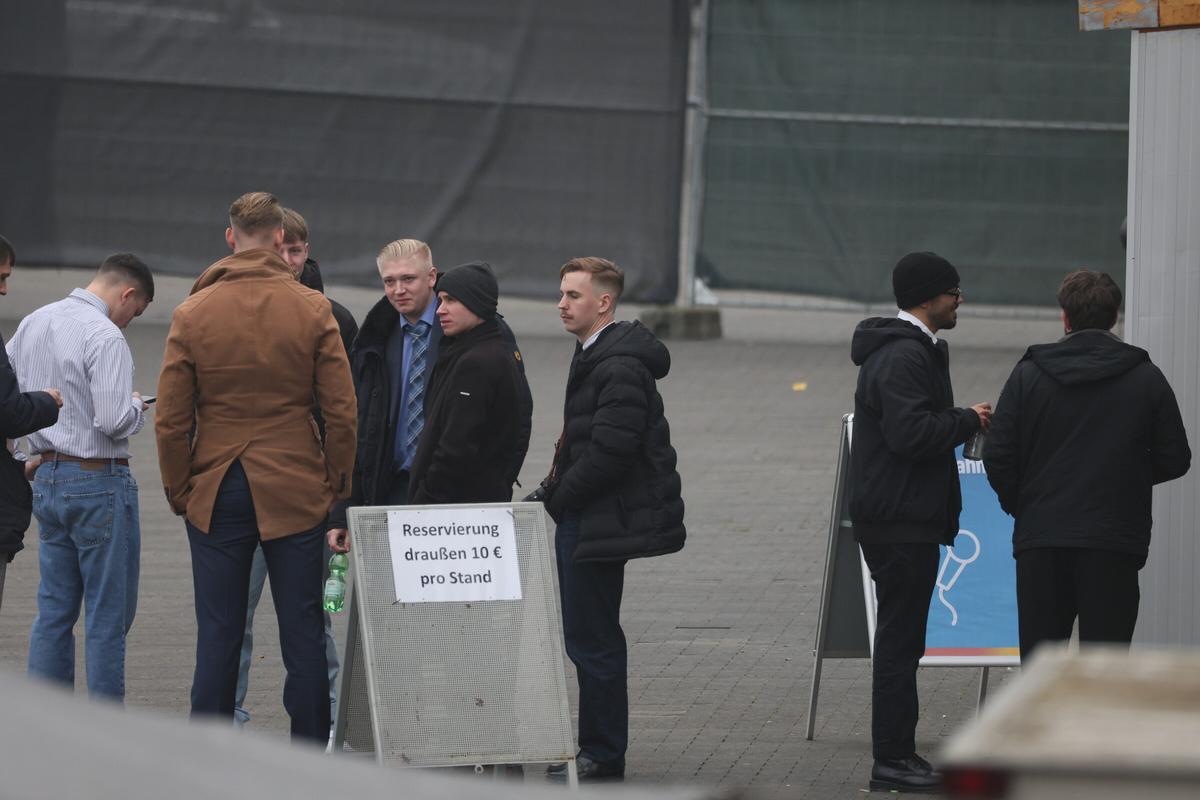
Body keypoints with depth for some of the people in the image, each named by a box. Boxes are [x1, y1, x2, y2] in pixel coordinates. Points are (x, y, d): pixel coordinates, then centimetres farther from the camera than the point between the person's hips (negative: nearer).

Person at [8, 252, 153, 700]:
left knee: (54, 609, 12)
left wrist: (15, 460, 25)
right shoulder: (105, 336, -17)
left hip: (48, 478, 8)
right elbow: (113, 421, -24)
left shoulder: (33, 323, 9)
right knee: (108, 614, 0)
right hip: (99, 482, -8)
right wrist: (138, 407, -3)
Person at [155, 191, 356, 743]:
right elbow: (342, 411, -4)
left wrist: (179, 492, 7)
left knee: (218, 637, 4)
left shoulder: (192, 314, -3)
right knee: (304, 636, 5)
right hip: (296, 494, 0)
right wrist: (336, 485, 6)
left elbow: (171, 420, -3)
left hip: (217, 492, 0)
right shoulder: (313, 310, -3)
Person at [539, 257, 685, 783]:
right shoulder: (594, 356, 15)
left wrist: (556, 498, -15)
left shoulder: (620, 367, -18)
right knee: (588, 639, 15)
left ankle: (603, 756, 2)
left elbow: (609, 450, -24)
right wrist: (553, 491, 10)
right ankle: (600, 751, 21)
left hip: (600, 522, -11)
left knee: (593, 640, -5)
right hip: (584, 520, 11)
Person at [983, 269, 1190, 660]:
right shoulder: (1146, 378, 1)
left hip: (1041, 541, 1)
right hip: (1114, 541, -1)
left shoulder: (1028, 374, 1)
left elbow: (998, 456, -2)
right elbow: (1174, 459, 3)